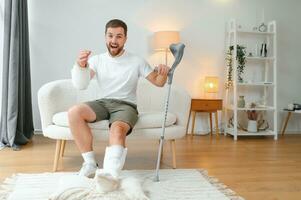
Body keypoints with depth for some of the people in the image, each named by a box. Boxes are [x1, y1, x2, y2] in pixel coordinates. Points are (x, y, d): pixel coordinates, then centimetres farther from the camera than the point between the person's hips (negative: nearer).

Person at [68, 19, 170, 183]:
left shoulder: (136, 61, 6)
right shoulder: (97, 60, 9)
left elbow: (158, 82, 8)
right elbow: (80, 85, -3)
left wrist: (162, 73, -17)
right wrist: (80, 65, -24)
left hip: (126, 105, -2)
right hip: (103, 103, 3)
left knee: (117, 129, -36)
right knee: (74, 112, -27)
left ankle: (109, 174, -56)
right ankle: (90, 163, -20)